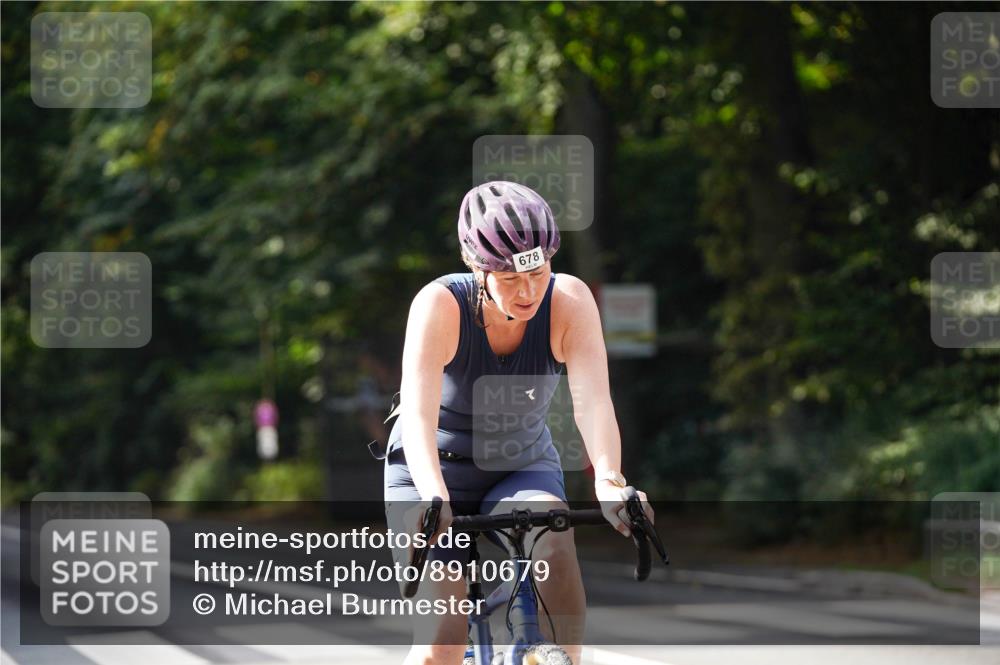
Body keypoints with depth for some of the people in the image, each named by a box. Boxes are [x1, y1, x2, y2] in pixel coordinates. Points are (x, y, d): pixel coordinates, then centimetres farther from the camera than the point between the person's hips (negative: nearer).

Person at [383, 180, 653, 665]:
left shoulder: (569, 302, -20)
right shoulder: (440, 304, -25)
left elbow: (593, 400, -33)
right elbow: (418, 415, -37)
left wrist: (608, 480, -52)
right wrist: (435, 499, -54)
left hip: (524, 468, 2)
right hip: (437, 472, -2)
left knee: (553, 536, -33)